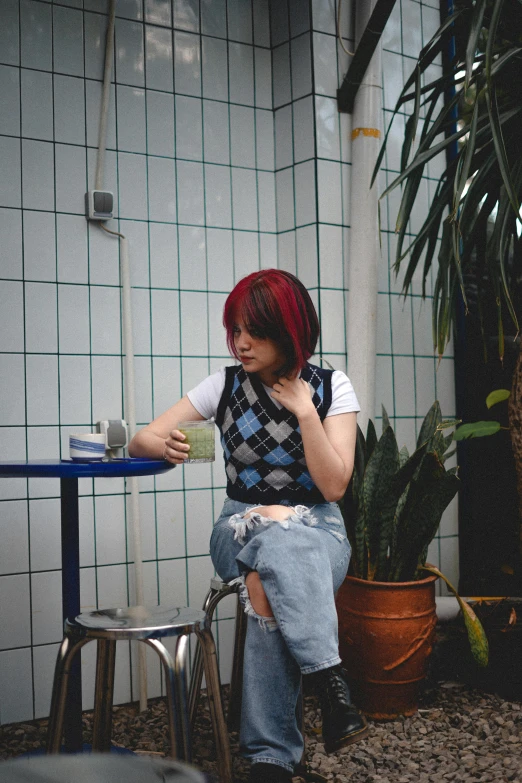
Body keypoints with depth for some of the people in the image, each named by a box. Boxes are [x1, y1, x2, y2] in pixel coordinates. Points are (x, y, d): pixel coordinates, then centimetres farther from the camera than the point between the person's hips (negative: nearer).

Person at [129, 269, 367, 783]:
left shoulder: (331, 388, -1)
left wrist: (305, 411, -15)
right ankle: (331, 683, -37)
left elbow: (333, 486, -9)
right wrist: (165, 445, -25)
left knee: (266, 582, -36)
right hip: (244, 527, 1)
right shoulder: (226, 386, 1)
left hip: (317, 530, -1)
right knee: (277, 549, -38)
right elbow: (139, 441, 0)